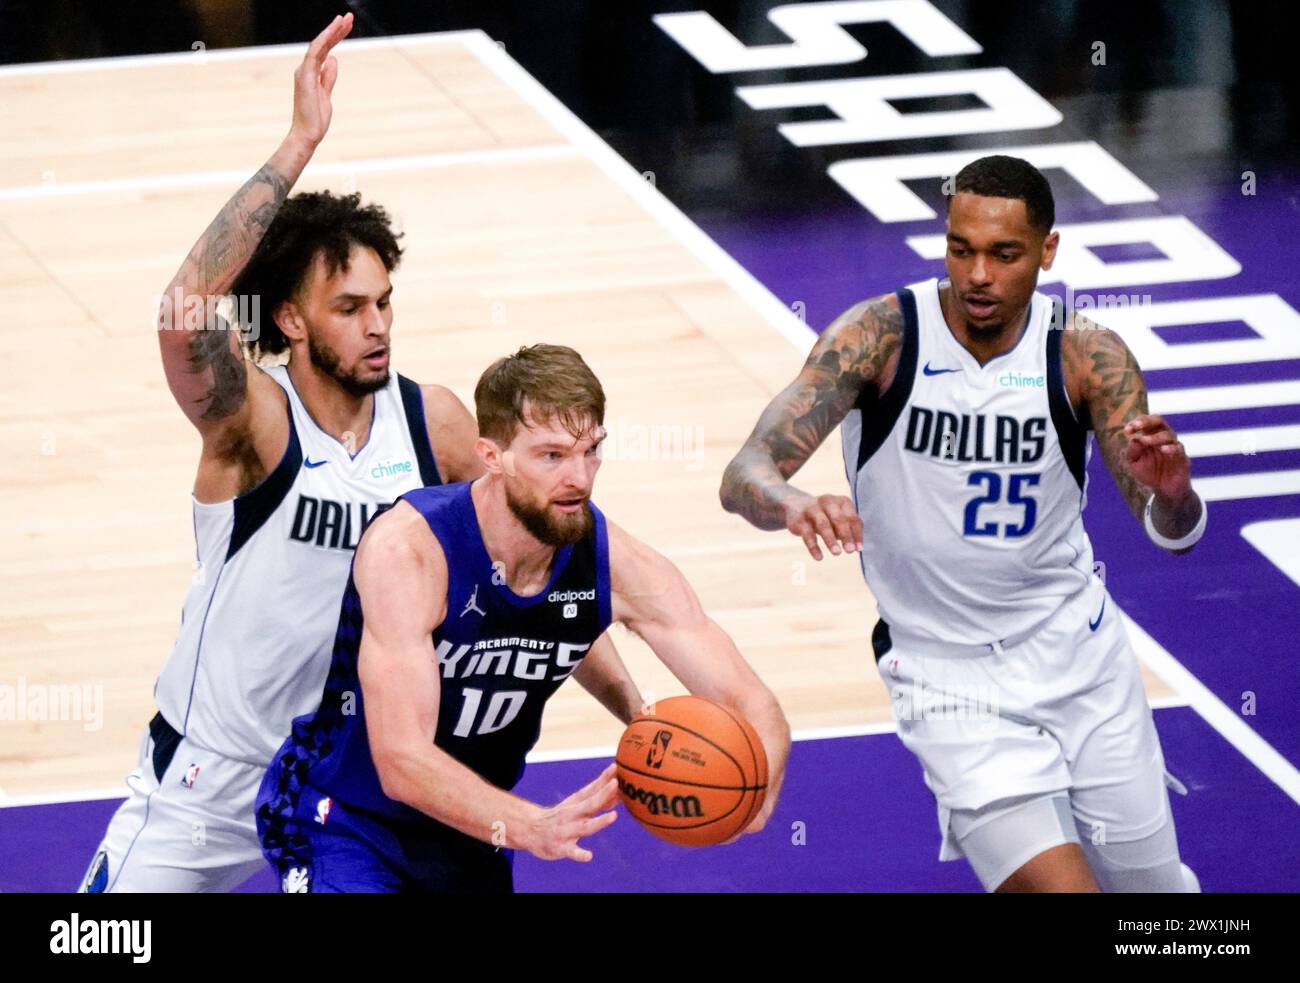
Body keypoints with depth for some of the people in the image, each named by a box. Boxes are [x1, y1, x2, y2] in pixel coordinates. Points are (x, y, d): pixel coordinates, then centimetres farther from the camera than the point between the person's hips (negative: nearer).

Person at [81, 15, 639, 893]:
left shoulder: (434, 423, -7)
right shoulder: (253, 420, -20)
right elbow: (185, 313, -41)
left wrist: (634, 709, 2)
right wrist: (300, 144, -43)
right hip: (209, 781, -4)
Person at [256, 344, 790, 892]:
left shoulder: (617, 565, -16)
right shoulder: (407, 550, -30)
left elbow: (754, 708, -14)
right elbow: (401, 762, -37)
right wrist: (532, 828, -53)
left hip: (467, 826, 6)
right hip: (341, 823, -6)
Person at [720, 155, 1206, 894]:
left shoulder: (1088, 357, -10)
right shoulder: (882, 335, -15)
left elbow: (1172, 532, -14)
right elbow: (747, 474, -23)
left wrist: (1173, 495, -39)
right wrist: (790, 503, -48)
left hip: (1079, 654, 3)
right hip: (952, 684, -3)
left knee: (1154, 889, 13)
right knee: (1059, 888, -19)